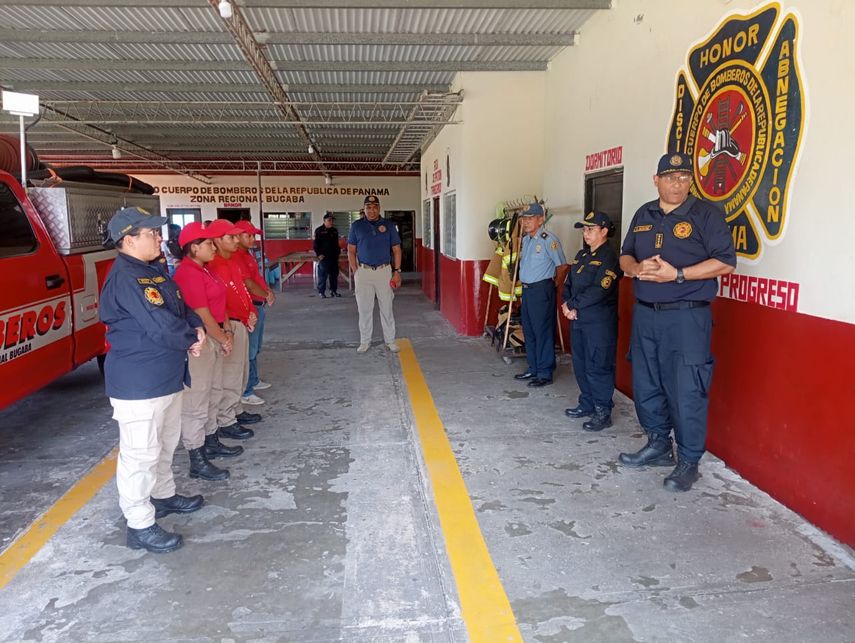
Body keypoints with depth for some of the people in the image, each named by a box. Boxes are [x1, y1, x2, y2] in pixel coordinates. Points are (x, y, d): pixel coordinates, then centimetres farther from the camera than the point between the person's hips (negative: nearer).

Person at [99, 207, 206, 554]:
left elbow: (180, 306, 17)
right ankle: (140, 525, 11)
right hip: (138, 384, -11)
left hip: (167, 376, 11)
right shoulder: (126, 278, -21)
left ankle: (164, 495, 43)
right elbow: (161, 326, -27)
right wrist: (191, 340, -9)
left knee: (166, 442, 25)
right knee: (141, 453, 0)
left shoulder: (153, 271, 10)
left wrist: (196, 327, -3)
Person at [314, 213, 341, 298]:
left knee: (334, 275, 8)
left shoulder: (334, 231, 16)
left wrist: (338, 251, 15)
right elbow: (315, 244, -6)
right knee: (323, 275, -5)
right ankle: (321, 292, 3)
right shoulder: (319, 230, -3)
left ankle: (333, 291, 17)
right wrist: (319, 254, -13)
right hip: (324, 257, -6)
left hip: (334, 257, 6)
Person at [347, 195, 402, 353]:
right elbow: (351, 251, 7)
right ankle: (365, 341, 16)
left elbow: (396, 250, 5)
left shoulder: (388, 225, 3)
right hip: (363, 271, 0)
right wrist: (355, 271, -2)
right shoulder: (356, 226, 4)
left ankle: (390, 340, 15)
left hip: (384, 271, 0)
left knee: (387, 307, 4)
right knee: (364, 308, 5)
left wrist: (397, 271, -2)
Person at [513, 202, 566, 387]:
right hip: (526, 289, 9)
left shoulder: (548, 239, -14)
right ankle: (533, 369, 26)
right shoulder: (525, 239, 10)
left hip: (541, 290, -9)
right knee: (528, 331, 15)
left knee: (543, 332, -3)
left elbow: (562, 266, -9)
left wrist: (554, 285, -1)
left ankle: (545, 374, 6)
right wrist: (524, 285, 17)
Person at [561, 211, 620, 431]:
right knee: (580, 364, 15)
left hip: (599, 322, -8)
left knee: (597, 367, -4)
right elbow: (568, 282, 16)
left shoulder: (609, 257, -11)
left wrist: (573, 305, -13)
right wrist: (567, 303, -3)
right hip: (578, 320, 8)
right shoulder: (581, 255, 15)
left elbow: (599, 291, -20)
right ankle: (587, 404, 29)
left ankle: (602, 413, 5)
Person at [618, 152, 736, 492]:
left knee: (686, 393, -3)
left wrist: (677, 274, -19)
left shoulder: (705, 213, -5)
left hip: (687, 316, -6)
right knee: (646, 386, 14)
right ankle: (658, 446, 32)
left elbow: (725, 261, -12)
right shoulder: (643, 215, 13)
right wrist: (636, 267, -7)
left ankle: (688, 463, 12)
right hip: (645, 314, 6)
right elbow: (625, 256, 17)